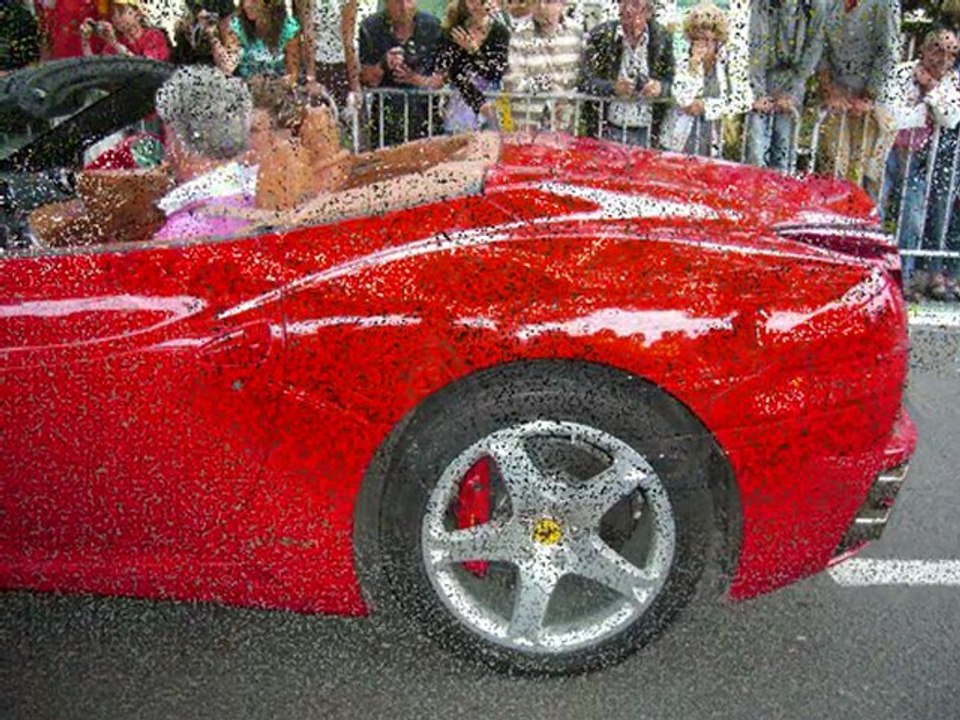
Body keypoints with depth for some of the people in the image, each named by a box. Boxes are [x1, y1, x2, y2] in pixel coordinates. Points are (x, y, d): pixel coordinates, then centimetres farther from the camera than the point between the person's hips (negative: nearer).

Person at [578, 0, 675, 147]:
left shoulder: (662, 38, 1)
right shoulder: (601, 34, -4)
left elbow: (672, 81, 8)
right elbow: (585, 81, -7)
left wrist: (660, 88, -16)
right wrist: (613, 87, -24)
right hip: (608, 130, -1)